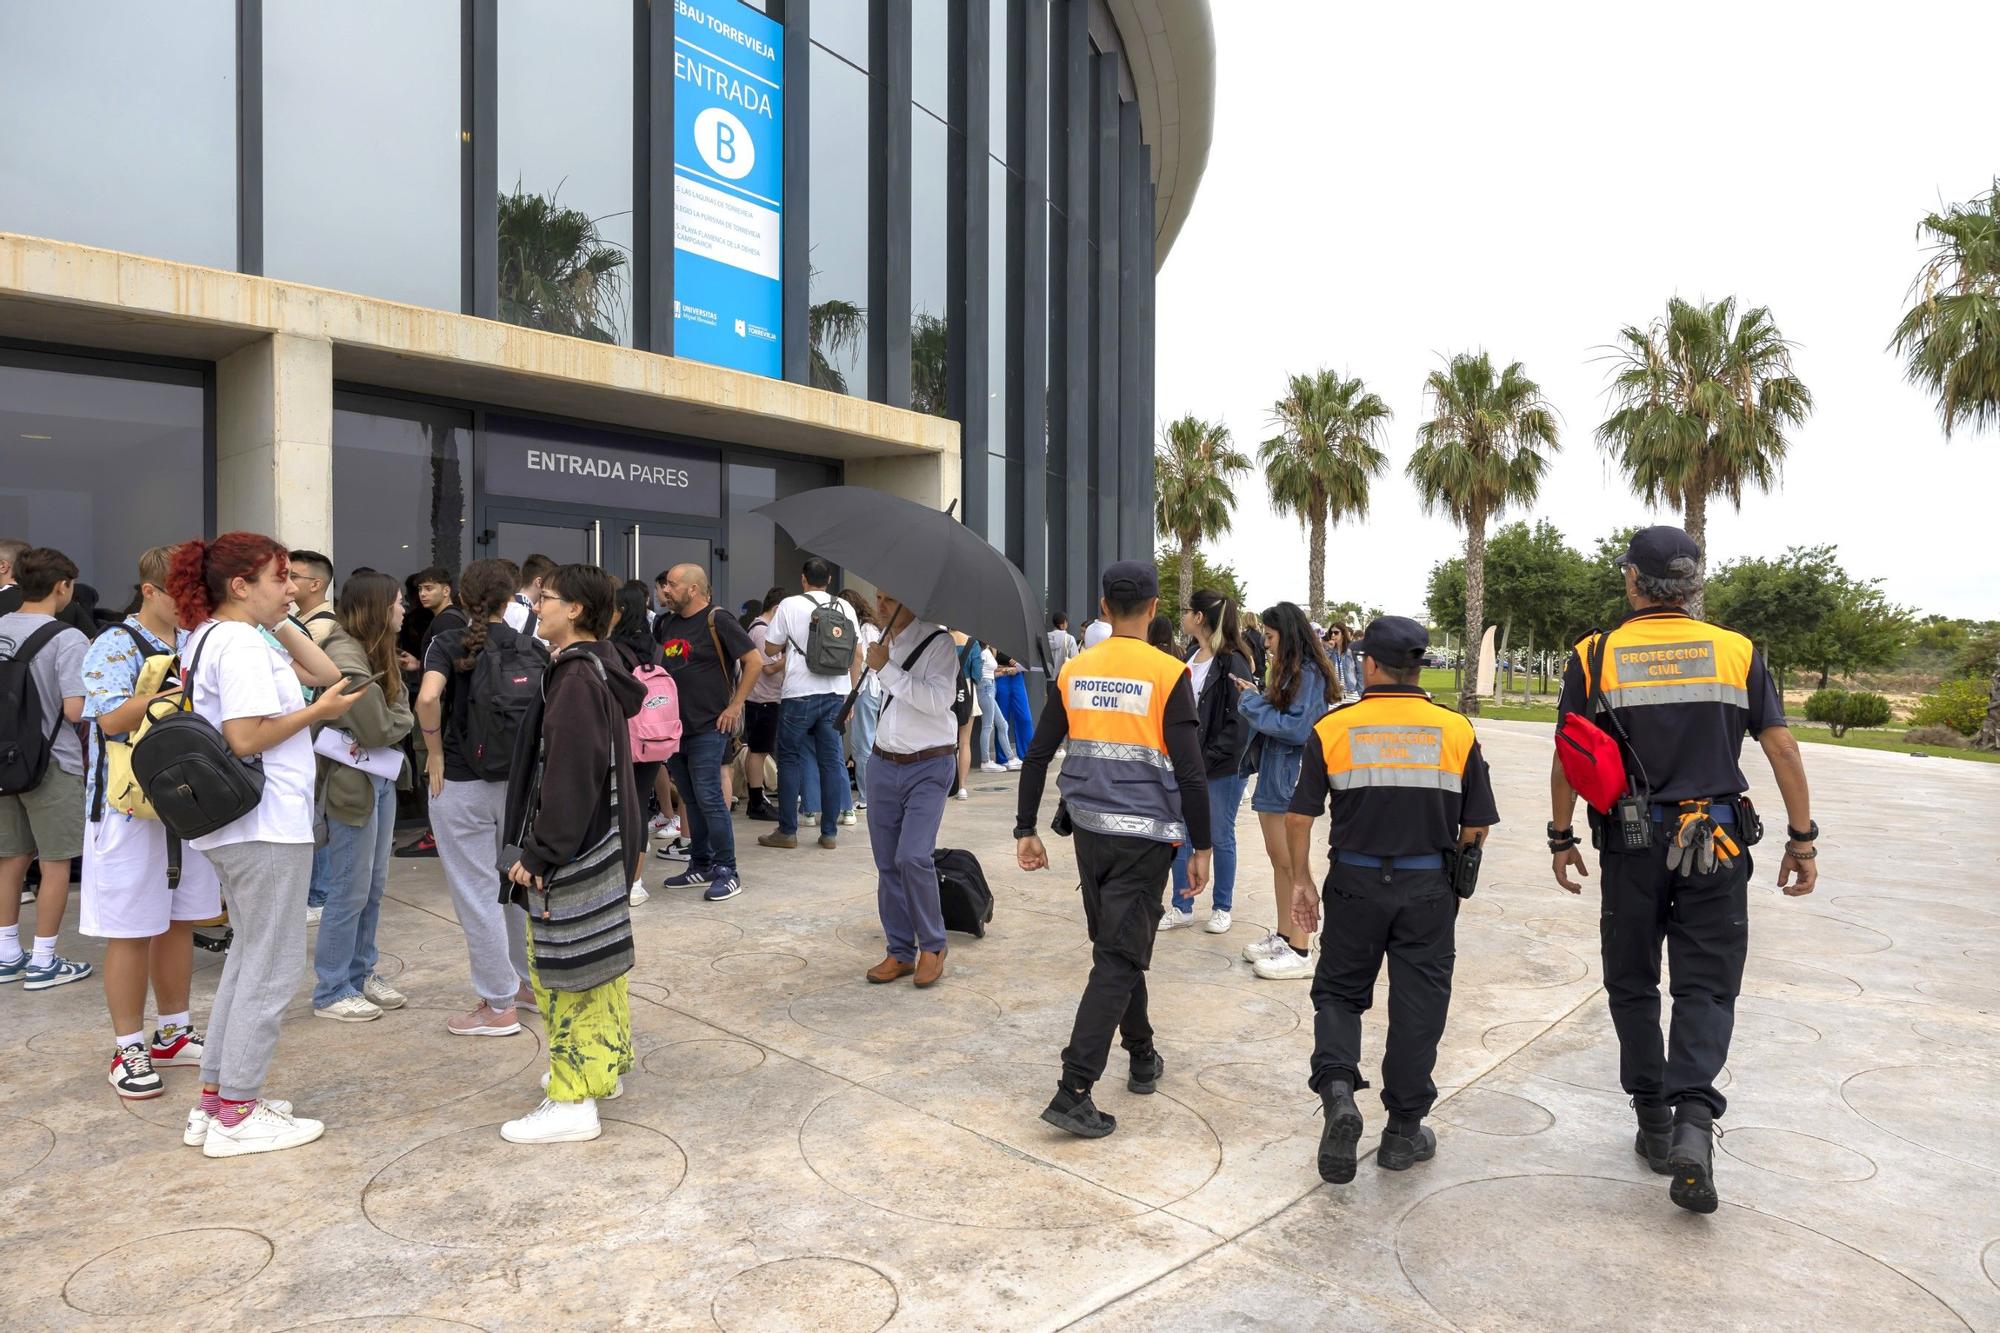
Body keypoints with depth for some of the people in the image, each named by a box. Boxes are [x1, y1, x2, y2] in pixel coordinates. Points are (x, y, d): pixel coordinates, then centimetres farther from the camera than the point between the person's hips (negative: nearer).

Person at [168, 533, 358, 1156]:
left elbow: (326, 673, 14)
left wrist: (282, 620, 8)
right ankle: (236, 1116, 9)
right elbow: (246, 738, -25)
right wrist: (319, 711, -15)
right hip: (266, 824, -11)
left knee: (249, 956, 19)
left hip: (238, 824, 11)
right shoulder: (243, 644, -17)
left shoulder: (209, 637, 15)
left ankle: (215, 1099, 27)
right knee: (272, 966, 0)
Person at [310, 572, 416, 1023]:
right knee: (350, 891, 1)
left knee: (374, 886, 16)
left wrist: (391, 724, -11)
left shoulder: (380, 651, 11)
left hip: (382, 777, 9)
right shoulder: (345, 655, -18)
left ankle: (361, 975, 29)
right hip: (353, 782, -9)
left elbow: (401, 715, 7)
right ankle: (331, 992, 14)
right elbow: (376, 730, -19)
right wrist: (396, 724, -1)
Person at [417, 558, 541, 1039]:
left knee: (476, 895, 6)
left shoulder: (448, 644, -8)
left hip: (462, 785, -4)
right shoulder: (533, 648, 1)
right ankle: (531, 980, 32)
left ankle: (498, 1006, 15)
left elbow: (428, 697, -25)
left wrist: (434, 751, -12)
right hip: (522, 782, 4)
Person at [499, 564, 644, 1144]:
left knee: (566, 970, -2)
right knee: (596, 961, 19)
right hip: (604, 843, 10)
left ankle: (573, 1103, 7)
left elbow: (569, 778, -23)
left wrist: (539, 854, -19)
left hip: (574, 852, -10)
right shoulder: (597, 670, 12)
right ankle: (605, 1067, 34)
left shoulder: (576, 677, -19)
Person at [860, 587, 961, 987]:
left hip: (928, 766, -7)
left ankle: (932, 946, 3)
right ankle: (900, 952, 19)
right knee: (887, 862, 7)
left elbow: (939, 699, -27)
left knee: (913, 857, -17)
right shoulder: (881, 642, 10)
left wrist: (887, 669, -24)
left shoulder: (937, 643, -13)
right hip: (884, 764, 7)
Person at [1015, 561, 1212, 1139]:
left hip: (1090, 831, 5)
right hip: (1145, 836, -4)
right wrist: (1201, 847, -2)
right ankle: (1073, 1092, -3)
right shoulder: (1168, 674, -10)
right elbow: (1189, 772, -11)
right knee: (1118, 961, -1)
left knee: (1118, 949, 21)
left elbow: (1037, 756, 3)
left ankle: (1143, 1057, 35)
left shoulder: (1074, 671, 2)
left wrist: (1026, 831, 11)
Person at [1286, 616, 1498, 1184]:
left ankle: (1337, 1089, -7)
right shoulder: (1457, 731, -2)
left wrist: (1300, 881, 8)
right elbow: (1477, 826, 2)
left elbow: (1299, 817, -4)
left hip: (1355, 882, -1)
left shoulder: (1332, 728, -5)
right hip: (1429, 887, 1)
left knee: (1338, 992, 15)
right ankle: (1404, 1132, 20)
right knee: (1418, 1006, 11)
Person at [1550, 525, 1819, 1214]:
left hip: (1632, 845, -1)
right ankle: (1693, 1120, -11)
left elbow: (1567, 761, -3)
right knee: (1706, 988, 7)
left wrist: (1561, 839, 6)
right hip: (1718, 845, 1)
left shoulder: (1595, 657, -4)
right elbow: (1782, 749, 0)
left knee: (1633, 985, 14)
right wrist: (1803, 839, 7)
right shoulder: (1738, 652, 1)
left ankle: (1654, 1124, 21)